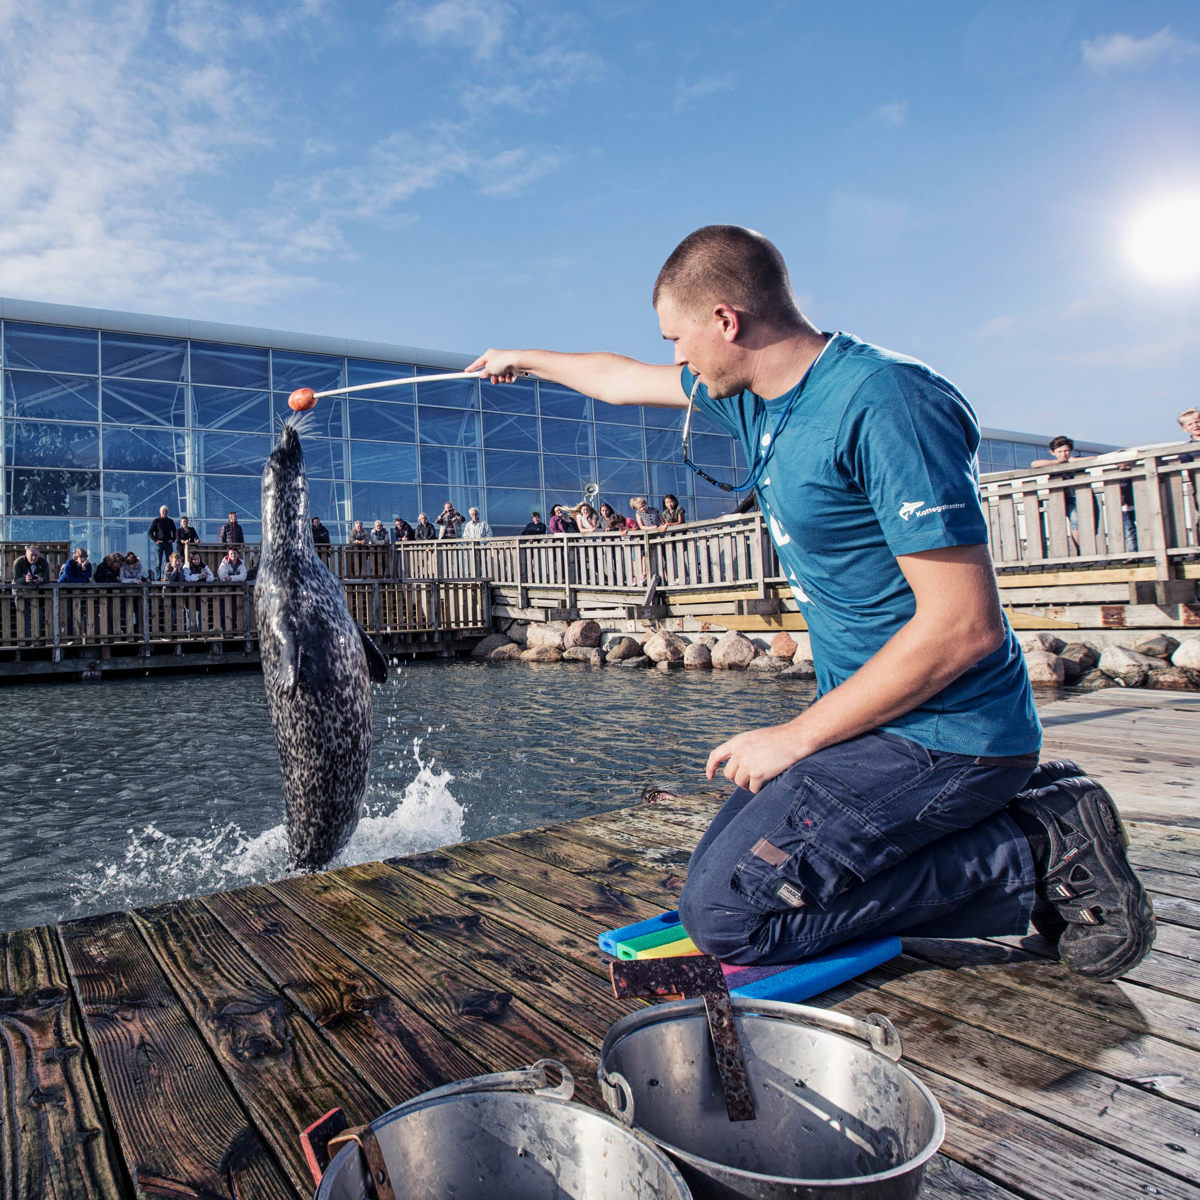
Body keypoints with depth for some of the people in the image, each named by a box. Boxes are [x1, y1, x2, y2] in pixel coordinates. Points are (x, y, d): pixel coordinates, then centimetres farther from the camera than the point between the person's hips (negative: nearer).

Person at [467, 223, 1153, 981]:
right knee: (727, 861, 11)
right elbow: (622, 380, 25)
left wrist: (794, 739, -17)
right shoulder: (753, 396, 7)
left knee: (725, 913, -14)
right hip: (879, 716, 9)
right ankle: (1016, 814, 11)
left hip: (943, 731, -9)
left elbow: (965, 626, -24)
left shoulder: (885, 404, -21)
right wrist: (524, 361, 39)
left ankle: (1037, 852, -3)